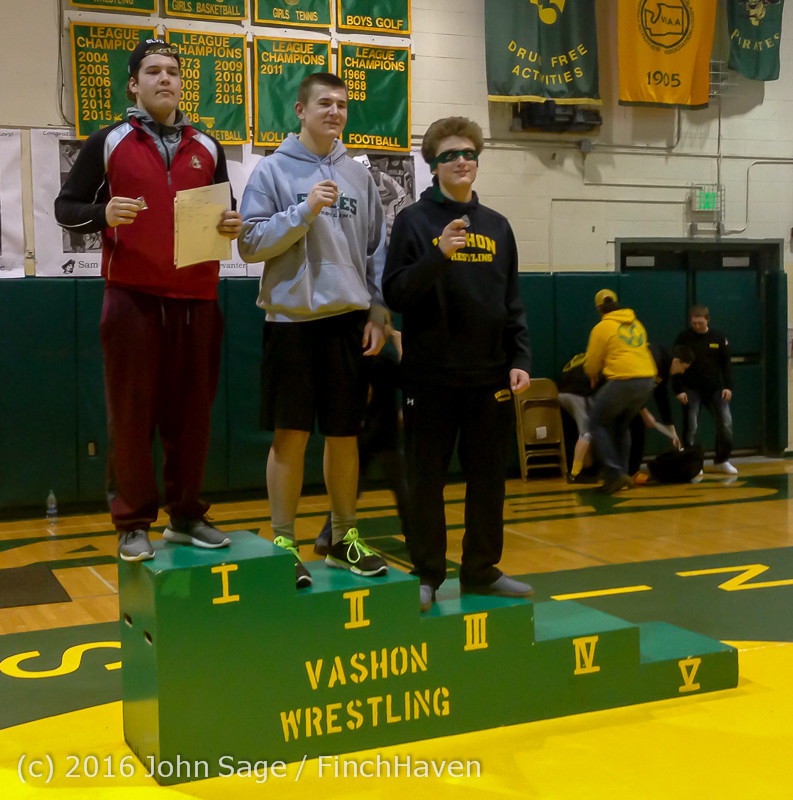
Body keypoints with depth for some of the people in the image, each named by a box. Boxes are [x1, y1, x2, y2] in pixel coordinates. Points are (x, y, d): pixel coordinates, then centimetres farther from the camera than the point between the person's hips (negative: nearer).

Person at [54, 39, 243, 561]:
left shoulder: (207, 148, 14)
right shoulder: (108, 143, 6)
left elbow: (227, 212, 22)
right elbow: (66, 207, 5)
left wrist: (235, 225, -2)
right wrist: (103, 214, -15)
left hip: (196, 297, 3)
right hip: (132, 295, -2)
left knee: (191, 412, 5)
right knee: (132, 412, 0)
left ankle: (186, 516, 17)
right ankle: (133, 524, 10)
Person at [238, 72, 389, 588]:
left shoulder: (358, 175, 11)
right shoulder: (273, 170, 0)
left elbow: (378, 250, 12)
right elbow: (251, 244, -6)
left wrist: (378, 315, 4)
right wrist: (305, 210, -16)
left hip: (349, 321, 4)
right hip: (292, 318, -3)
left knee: (345, 435, 9)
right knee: (291, 435, -1)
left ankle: (346, 539, 23)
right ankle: (284, 544, 11)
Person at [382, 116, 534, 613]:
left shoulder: (497, 226, 12)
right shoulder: (414, 221, 0)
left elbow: (513, 304, 13)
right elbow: (395, 294, -9)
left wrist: (520, 360, 3)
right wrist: (437, 255, -22)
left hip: (489, 377, 4)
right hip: (431, 376, -4)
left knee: (488, 478, 9)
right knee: (427, 479, 3)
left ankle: (482, 571, 22)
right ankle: (428, 576, 15)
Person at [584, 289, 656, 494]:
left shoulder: (602, 327, -2)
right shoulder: (636, 324, 16)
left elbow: (592, 364, 2)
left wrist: (593, 376, 26)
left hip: (622, 382, -7)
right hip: (647, 379, 7)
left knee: (598, 423, 7)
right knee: (621, 427, 22)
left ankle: (614, 474, -5)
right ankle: (622, 475, 20)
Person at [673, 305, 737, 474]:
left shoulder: (718, 337, 2)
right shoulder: (683, 338, -4)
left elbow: (726, 364, 7)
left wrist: (728, 386, -2)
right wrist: (679, 390, -9)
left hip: (715, 388, 2)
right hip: (691, 390, -2)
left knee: (726, 422, -5)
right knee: (690, 426, -6)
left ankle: (722, 460, 10)